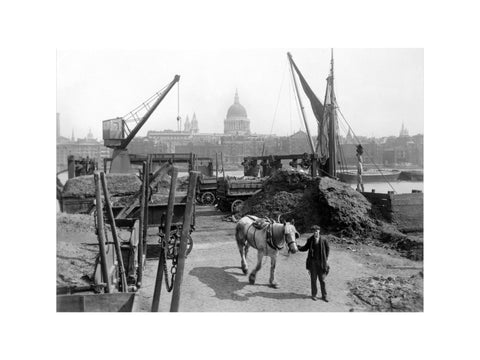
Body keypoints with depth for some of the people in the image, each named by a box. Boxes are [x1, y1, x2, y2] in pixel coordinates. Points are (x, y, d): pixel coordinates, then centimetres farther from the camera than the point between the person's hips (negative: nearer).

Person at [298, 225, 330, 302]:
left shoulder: (323, 240, -4)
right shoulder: (310, 240, -1)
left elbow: (328, 249, 8)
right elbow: (305, 248, 5)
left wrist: (326, 259, 4)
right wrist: (298, 247, -11)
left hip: (321, 262, -1)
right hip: (312, 262, 1)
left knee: (322, 279, 6)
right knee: (313, 279, 7)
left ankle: (324, 296, 16)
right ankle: (314, 295, 19)